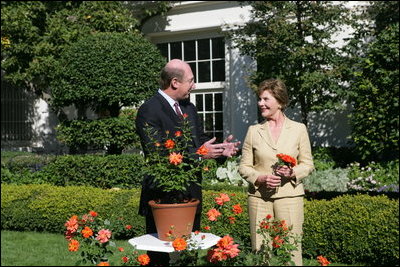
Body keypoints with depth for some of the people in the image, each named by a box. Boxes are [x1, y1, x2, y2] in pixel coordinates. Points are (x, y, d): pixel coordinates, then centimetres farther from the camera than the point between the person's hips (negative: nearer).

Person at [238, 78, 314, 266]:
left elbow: (308, 164, 8)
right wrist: (260, 178, -10)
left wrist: (293, 172, -11)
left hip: (289, 195, -1)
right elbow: (244, 166, 8)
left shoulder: (298, 129, 5)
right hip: (259, 196, 1)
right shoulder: (254, 131, 7)